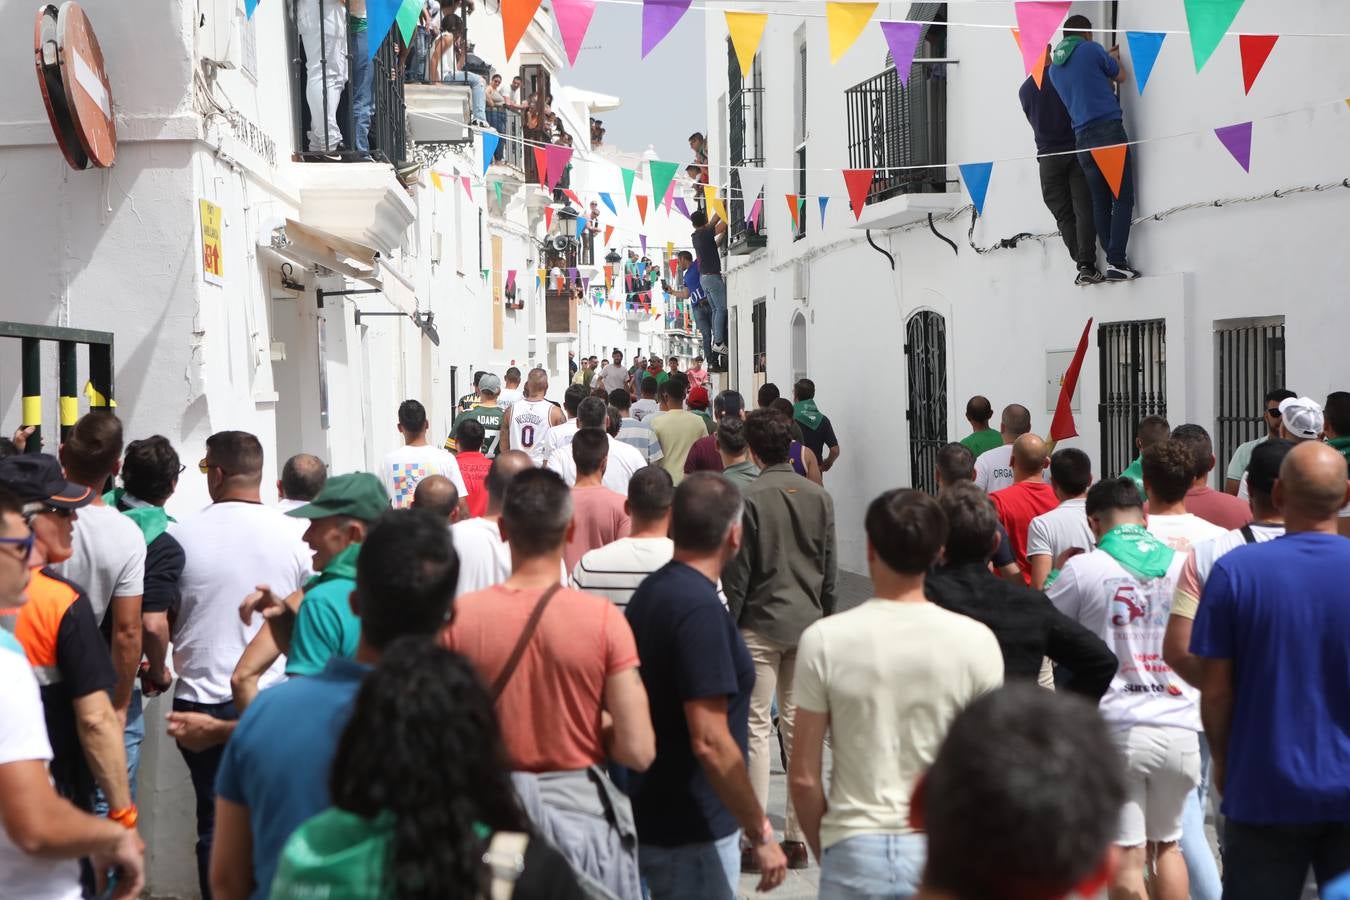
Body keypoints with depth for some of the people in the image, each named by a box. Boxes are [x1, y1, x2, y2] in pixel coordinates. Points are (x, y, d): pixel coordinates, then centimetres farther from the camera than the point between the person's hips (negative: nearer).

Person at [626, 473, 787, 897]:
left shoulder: (650, 591, 7)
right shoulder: (700, 608, -22)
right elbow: (710, 742, -26)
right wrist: (760, 833, -18)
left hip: (653, 817, 9)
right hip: (692, 833, -9)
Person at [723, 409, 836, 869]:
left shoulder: (748, 498, -10)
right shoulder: (818, 496, 5)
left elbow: (737, 572, -10)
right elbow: (830, 568, 9)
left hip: (760, 625, -5)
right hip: (807, 624, 5)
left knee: (756, 727, 1)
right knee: (800, 726, 9)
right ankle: (799, 836, 12)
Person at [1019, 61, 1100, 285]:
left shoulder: (1024, 90, 5)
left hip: (1048, 157, 2)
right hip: (1075, 150, -2)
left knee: (1063, 214, 6)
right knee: (1083, 209, -4)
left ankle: (1082, 265, 0)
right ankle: (1087, 265, -15)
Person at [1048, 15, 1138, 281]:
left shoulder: (1054, 68, 17)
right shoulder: (1091, 49, 0)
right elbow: (1121, 77, 14)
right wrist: (1113, 58, 34)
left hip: (1083, 139, 6)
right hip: (1109, 130, -6)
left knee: (1100, 202, 9)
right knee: (1122, 199, -6)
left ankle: (1112, 259, 7)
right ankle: (1117, 263, -14)